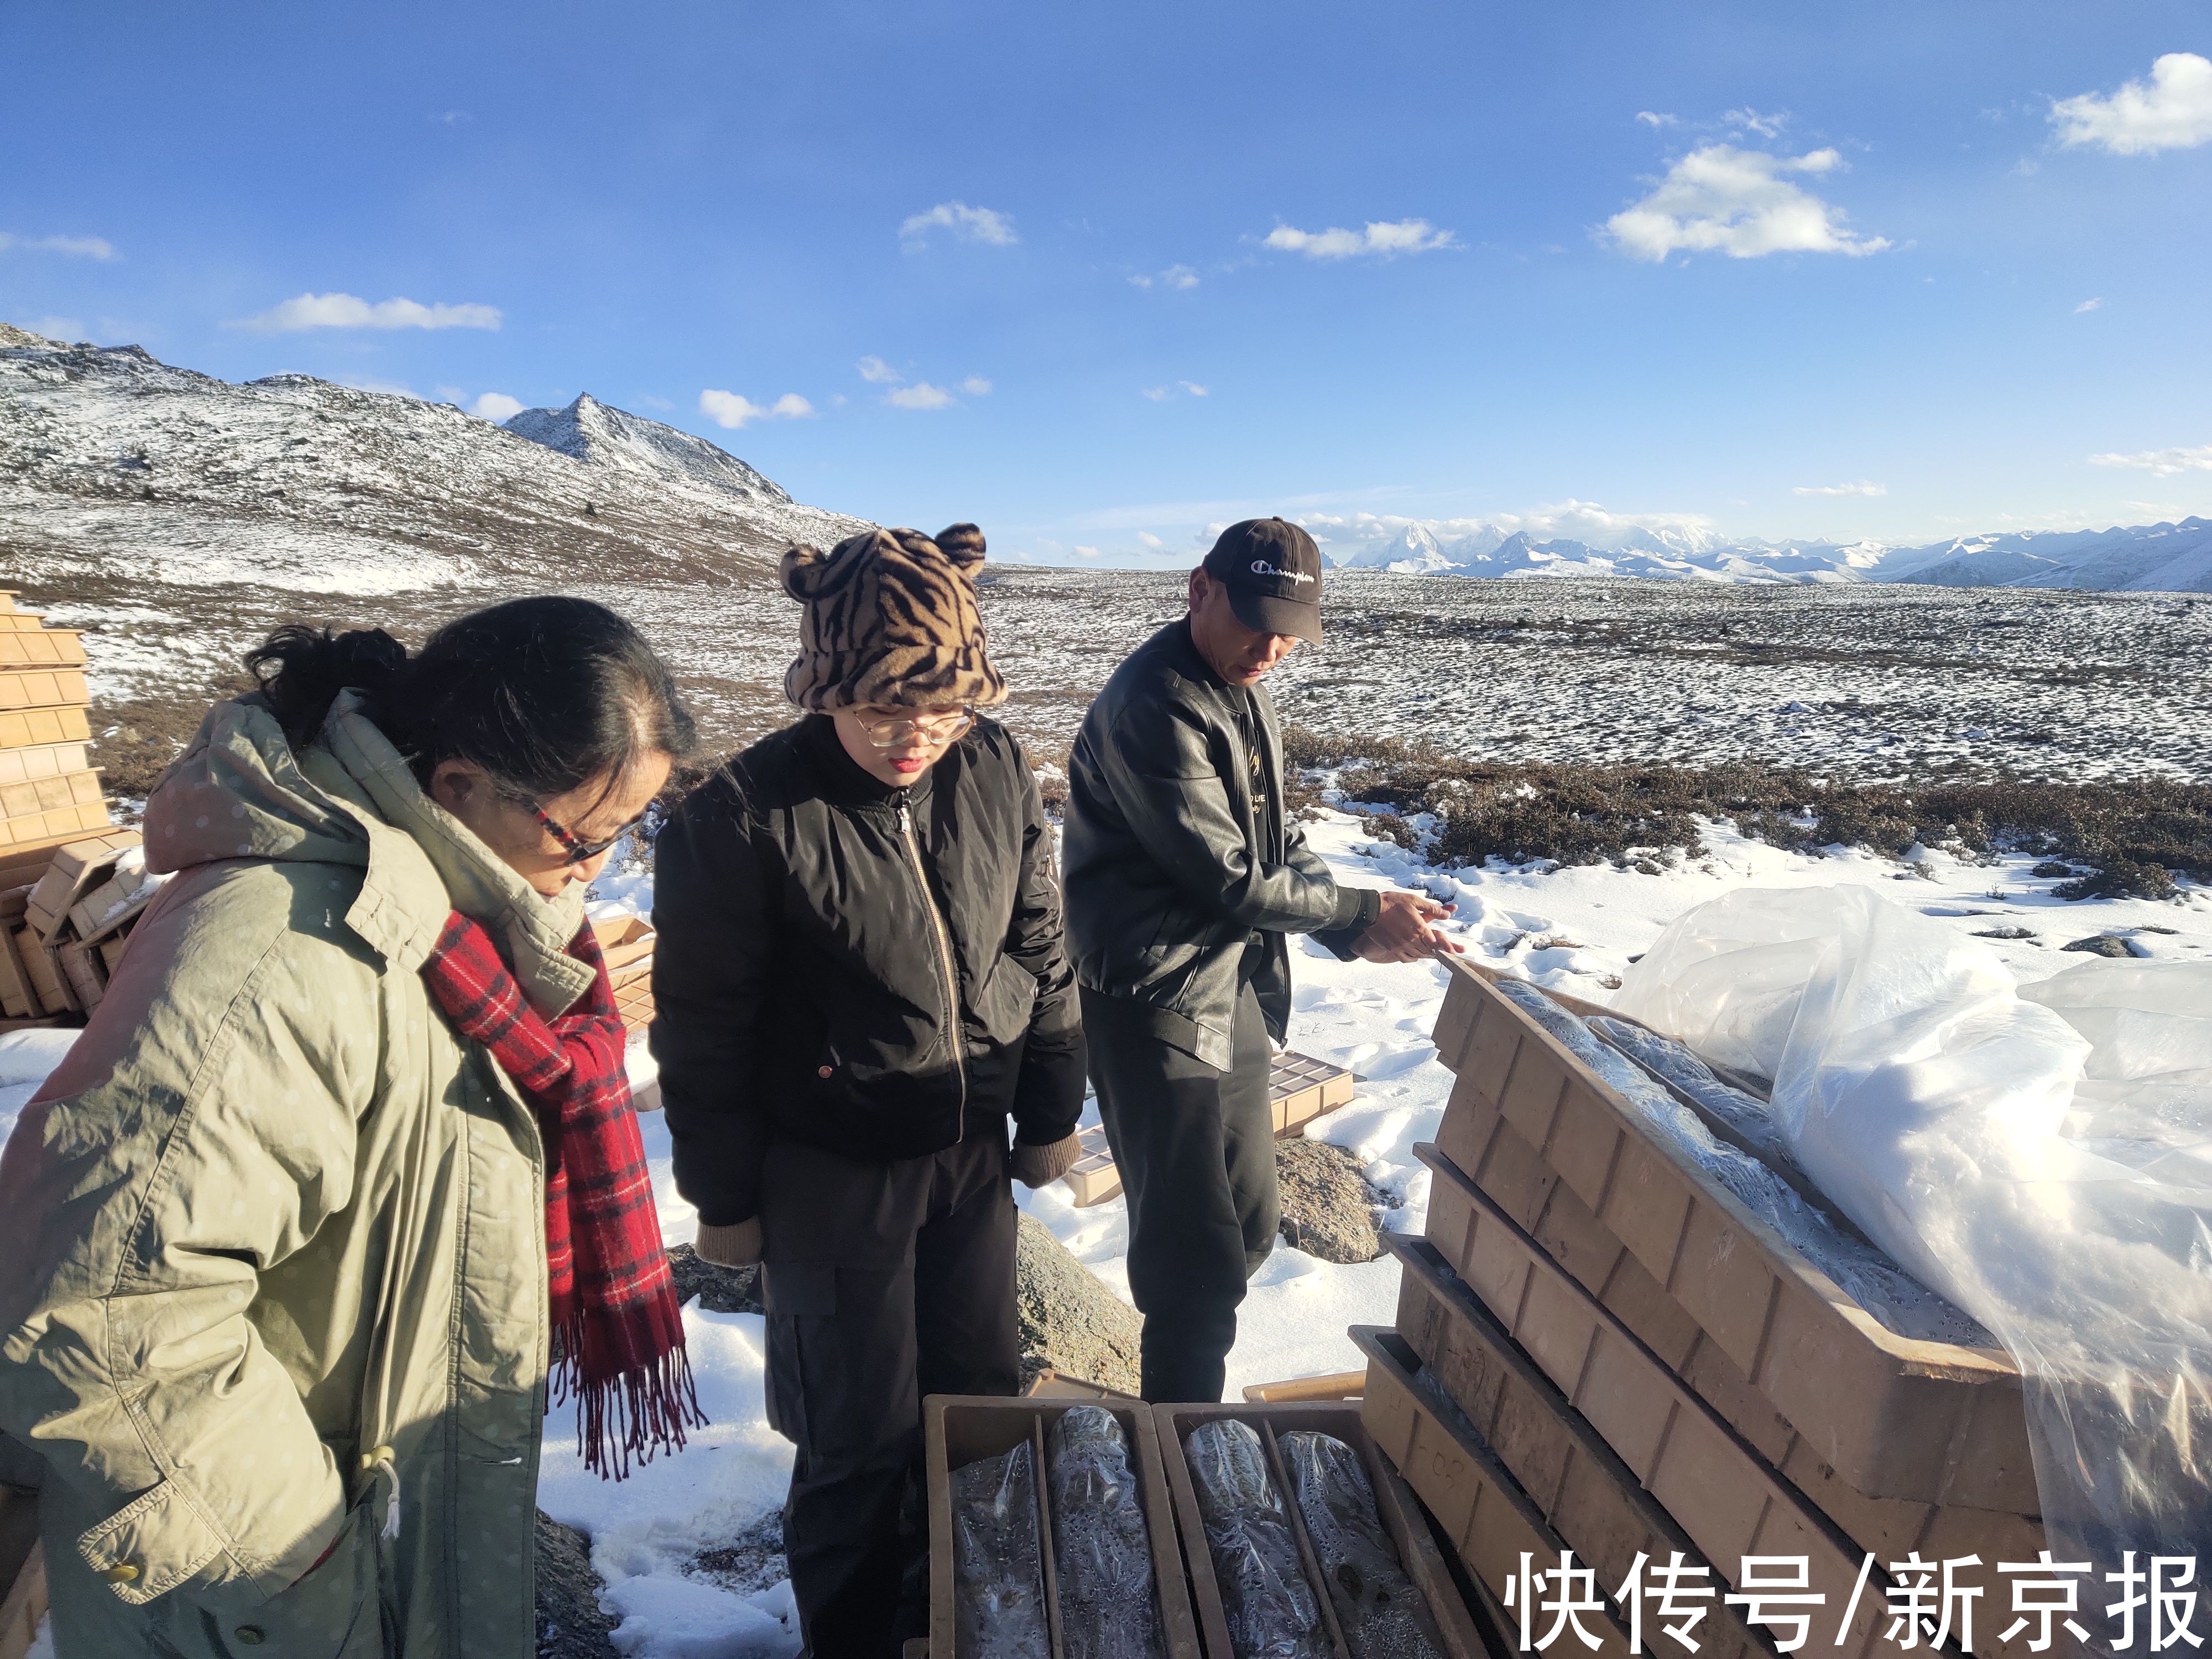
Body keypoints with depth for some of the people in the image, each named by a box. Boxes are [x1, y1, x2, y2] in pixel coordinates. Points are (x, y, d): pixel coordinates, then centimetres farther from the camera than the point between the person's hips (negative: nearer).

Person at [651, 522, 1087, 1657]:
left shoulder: (996, 771, -8)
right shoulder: (747, 816, -20)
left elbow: (1041, 948, 4)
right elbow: (704, 1031, -11)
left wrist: (1052, 1114, 9)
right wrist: (726, 1201, -3)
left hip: (973, 1157, 5)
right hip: (832, 1181, -4)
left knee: (982, 1404, 21)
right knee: (861, 1442, 11)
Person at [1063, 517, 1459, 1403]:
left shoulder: (1244, 693, 9)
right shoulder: (1154, 708, -21)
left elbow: (1279, 841, 12)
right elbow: (1225, 877, -22)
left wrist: (1352, 928, -4)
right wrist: (1362, 913, -14)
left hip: (1238, 992, 10)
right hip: (1158, 1007, -9)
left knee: (1249, 1228, 20)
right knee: (1198, 1255, -2)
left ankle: (1192, 1401, 40)